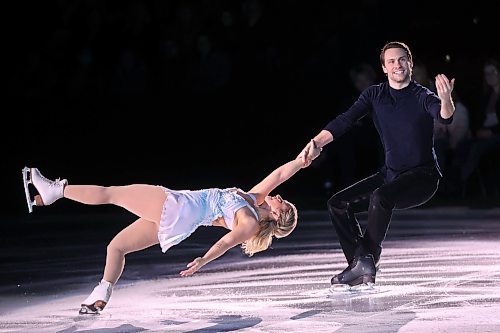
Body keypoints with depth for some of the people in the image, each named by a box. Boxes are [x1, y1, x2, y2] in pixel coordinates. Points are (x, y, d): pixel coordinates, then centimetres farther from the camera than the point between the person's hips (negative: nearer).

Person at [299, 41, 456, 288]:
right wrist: (317, 142, -24)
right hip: (391, 174, 7)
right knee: (338, 203, -2)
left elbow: (444, 117, -32)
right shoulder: (375, 95, 3)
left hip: (422, 175, -7)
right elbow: (345, 120, -7)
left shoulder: (422, 96, -12)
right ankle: (360, 266, -5)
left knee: (380, 196, -34)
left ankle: (366, 261, -24)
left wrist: (445, 100, -57)